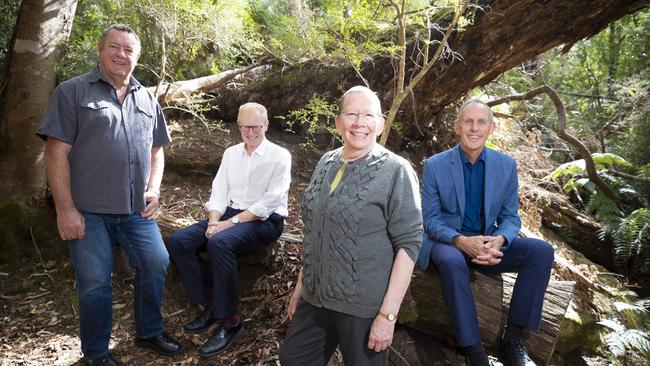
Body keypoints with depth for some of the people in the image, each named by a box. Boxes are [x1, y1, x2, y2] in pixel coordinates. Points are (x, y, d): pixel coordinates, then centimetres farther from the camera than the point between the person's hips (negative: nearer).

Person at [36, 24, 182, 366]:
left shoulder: (147, 99, 12)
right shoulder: (73, 91, -3)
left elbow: (156, 150, 18)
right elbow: (56, 152, -8)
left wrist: (153, 189, 4)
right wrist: (65, 208, -13)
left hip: (137, 210, 5)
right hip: (89, 211, -4)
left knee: (156, 265, 8)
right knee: (95, 283, 4)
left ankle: (149, 332, 31)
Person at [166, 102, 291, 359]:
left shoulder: (280, 156, -5)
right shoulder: (231, 153, 14)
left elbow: (270, 202, -14)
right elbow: (219, 192, 10)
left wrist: (232, 222, -19)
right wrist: (214, 220, -11)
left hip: (265, 221, -6)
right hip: (231, 213, 7)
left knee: (219, 243, -35)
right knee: (178, 242, -12)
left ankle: (230, 320, -21)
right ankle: (211, 303, -2)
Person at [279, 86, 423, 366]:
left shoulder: (396, 171, -12)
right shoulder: (326, 162, 6)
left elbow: (409, 242, -15)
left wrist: (388, 314, -18)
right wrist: (301, 284, 15)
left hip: (364, 306, -6)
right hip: (314, 298, 6)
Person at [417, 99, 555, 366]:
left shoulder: (506, 165, 0)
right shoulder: (435, 165, -7)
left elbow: (510, 217, 2)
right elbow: (430, 219, -7)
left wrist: (499, 240, -23)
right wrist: (460, 241, -28)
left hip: (488, 243, 4)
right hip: (447, 242, -3)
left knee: (542, 251, -20)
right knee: (453, 262, -38)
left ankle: (511, 341, -14)